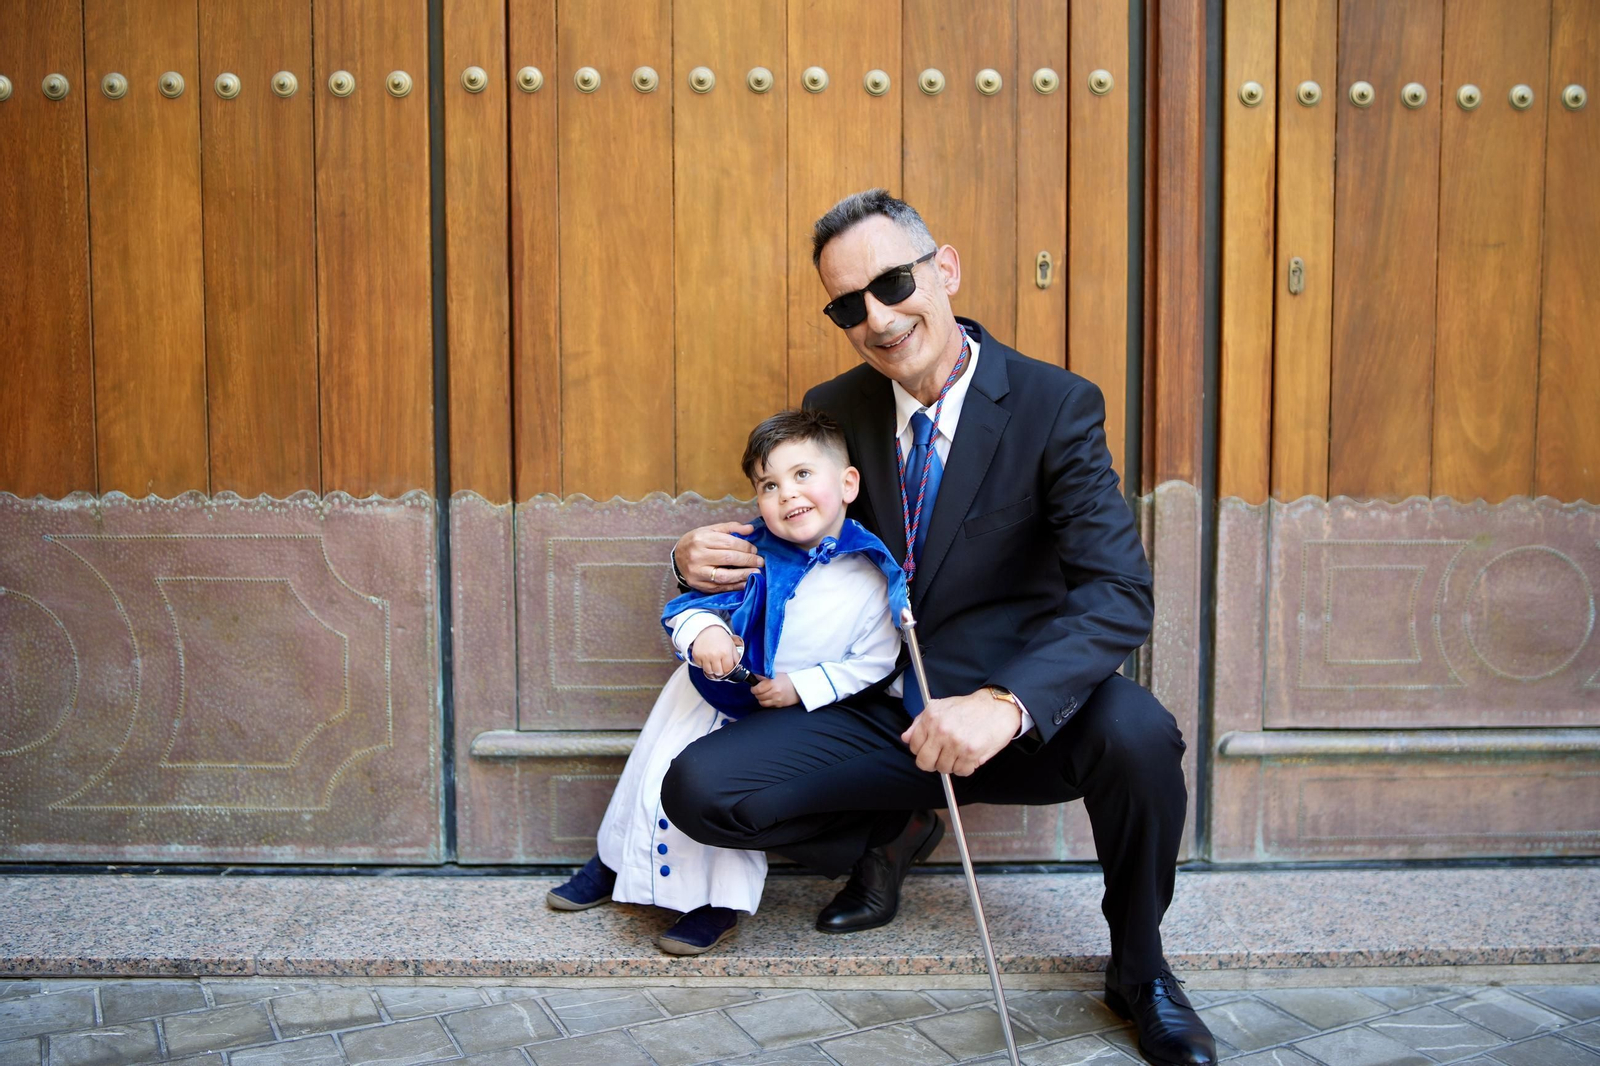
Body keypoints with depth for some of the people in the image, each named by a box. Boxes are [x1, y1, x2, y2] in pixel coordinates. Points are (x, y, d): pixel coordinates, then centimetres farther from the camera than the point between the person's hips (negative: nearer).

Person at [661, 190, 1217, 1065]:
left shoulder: (1055, 406, -11)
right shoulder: (834, 410, 2)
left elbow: (1119, 592, -22)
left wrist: (1006, 704, -40)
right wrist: (702, 557, -10)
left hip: (1016, 722, -3)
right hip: (874, 713, 3)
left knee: (1137, 733, -35)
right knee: (699, 790, -17)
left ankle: (1139, 971, -3)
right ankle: (891, 834, 13)